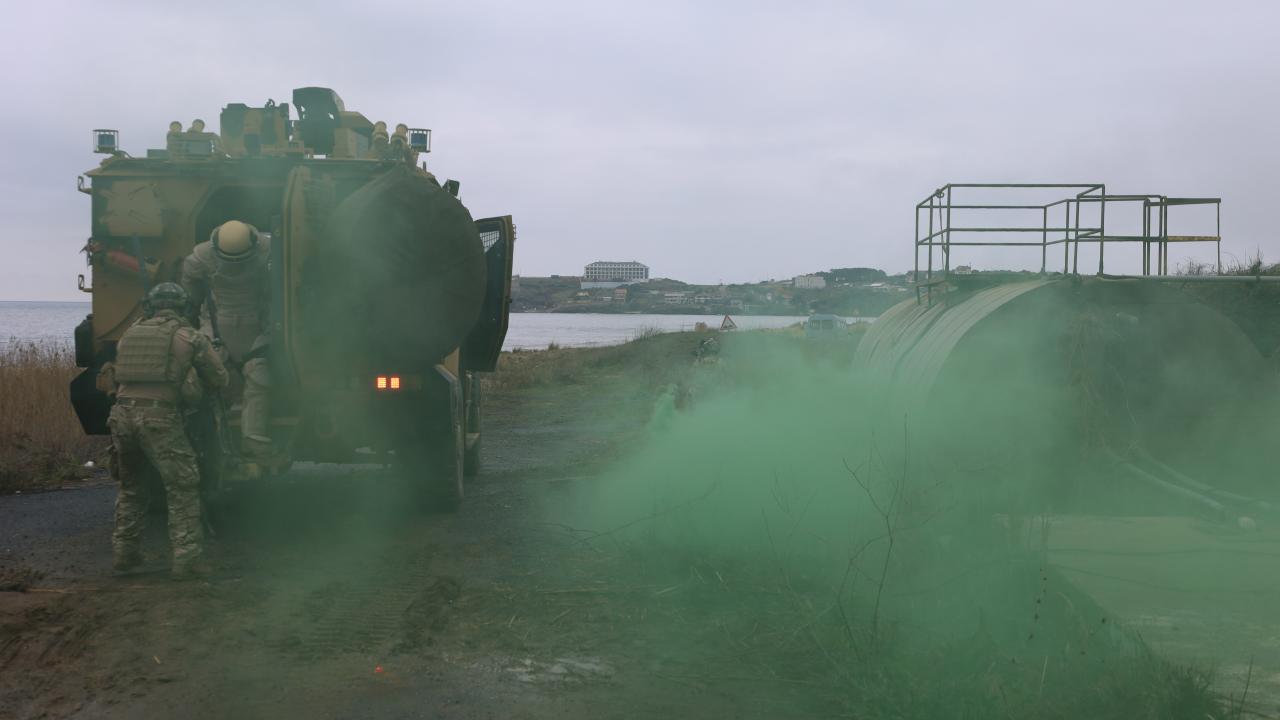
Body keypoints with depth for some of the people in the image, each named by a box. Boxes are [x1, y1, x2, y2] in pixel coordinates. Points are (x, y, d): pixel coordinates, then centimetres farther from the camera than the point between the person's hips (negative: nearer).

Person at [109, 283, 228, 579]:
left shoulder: (129, 334, 20)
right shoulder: (190, 337, 7)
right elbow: (218, 379, 12)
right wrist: (201, 391, 33)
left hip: (122, 413, 5)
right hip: (160, 418, -5)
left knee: (129, 488, 22)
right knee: (182, 489, 1)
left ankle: (124, 554, 26)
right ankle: (186, 559, -4)